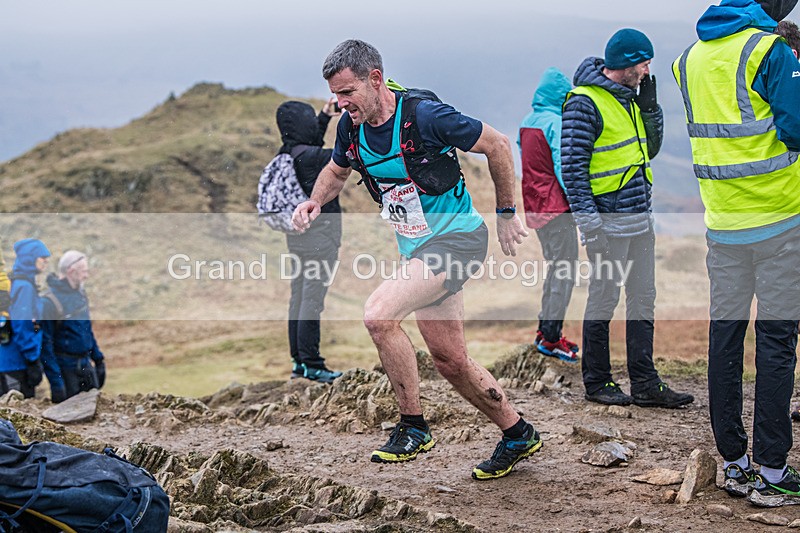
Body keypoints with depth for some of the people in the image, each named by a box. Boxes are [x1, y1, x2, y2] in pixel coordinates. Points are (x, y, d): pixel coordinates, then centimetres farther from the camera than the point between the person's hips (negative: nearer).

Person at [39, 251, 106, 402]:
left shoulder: (81, 293, 6)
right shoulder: (50, 302, -19)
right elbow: (45, 345, -19)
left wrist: (99, 360, 17)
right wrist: (56, 383, -20)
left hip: (86, 362, 7)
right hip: (66, 366, -7)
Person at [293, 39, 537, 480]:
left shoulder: (425, 115, -21)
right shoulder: (351, 127, -1)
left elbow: (497, 145, -9)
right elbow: (337, 169, 21)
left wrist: (507, 214, -1)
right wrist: (315, 201, 0)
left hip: (457, 237, -8)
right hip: (417, 247, 8)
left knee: (378, 314, -25)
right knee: (449, 360, 11)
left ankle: (412, 427, -11)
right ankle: (518, 435, 29)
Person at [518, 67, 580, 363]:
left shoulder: (526, 123, 11)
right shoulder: (556, 124, -14)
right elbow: (563, 169, -17)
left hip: (534, 208, 9)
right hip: (556, 209, -9)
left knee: (555, 268, 18)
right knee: (566, 271, -3)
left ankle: (545, 330, 20)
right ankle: (551, 338, -3)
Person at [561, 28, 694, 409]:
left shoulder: (629, 98, 14)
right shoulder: (584, 103, -12)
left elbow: (650, 149, 20)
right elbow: (572, 164, -15)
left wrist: (650, 106, 8)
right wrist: (587, 218, -20)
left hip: (641, 217, 9)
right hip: (608, 219, -9)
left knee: (643, 299, 9)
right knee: (603, 299, 0)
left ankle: (645, 384, 14)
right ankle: (597, 382, 12)